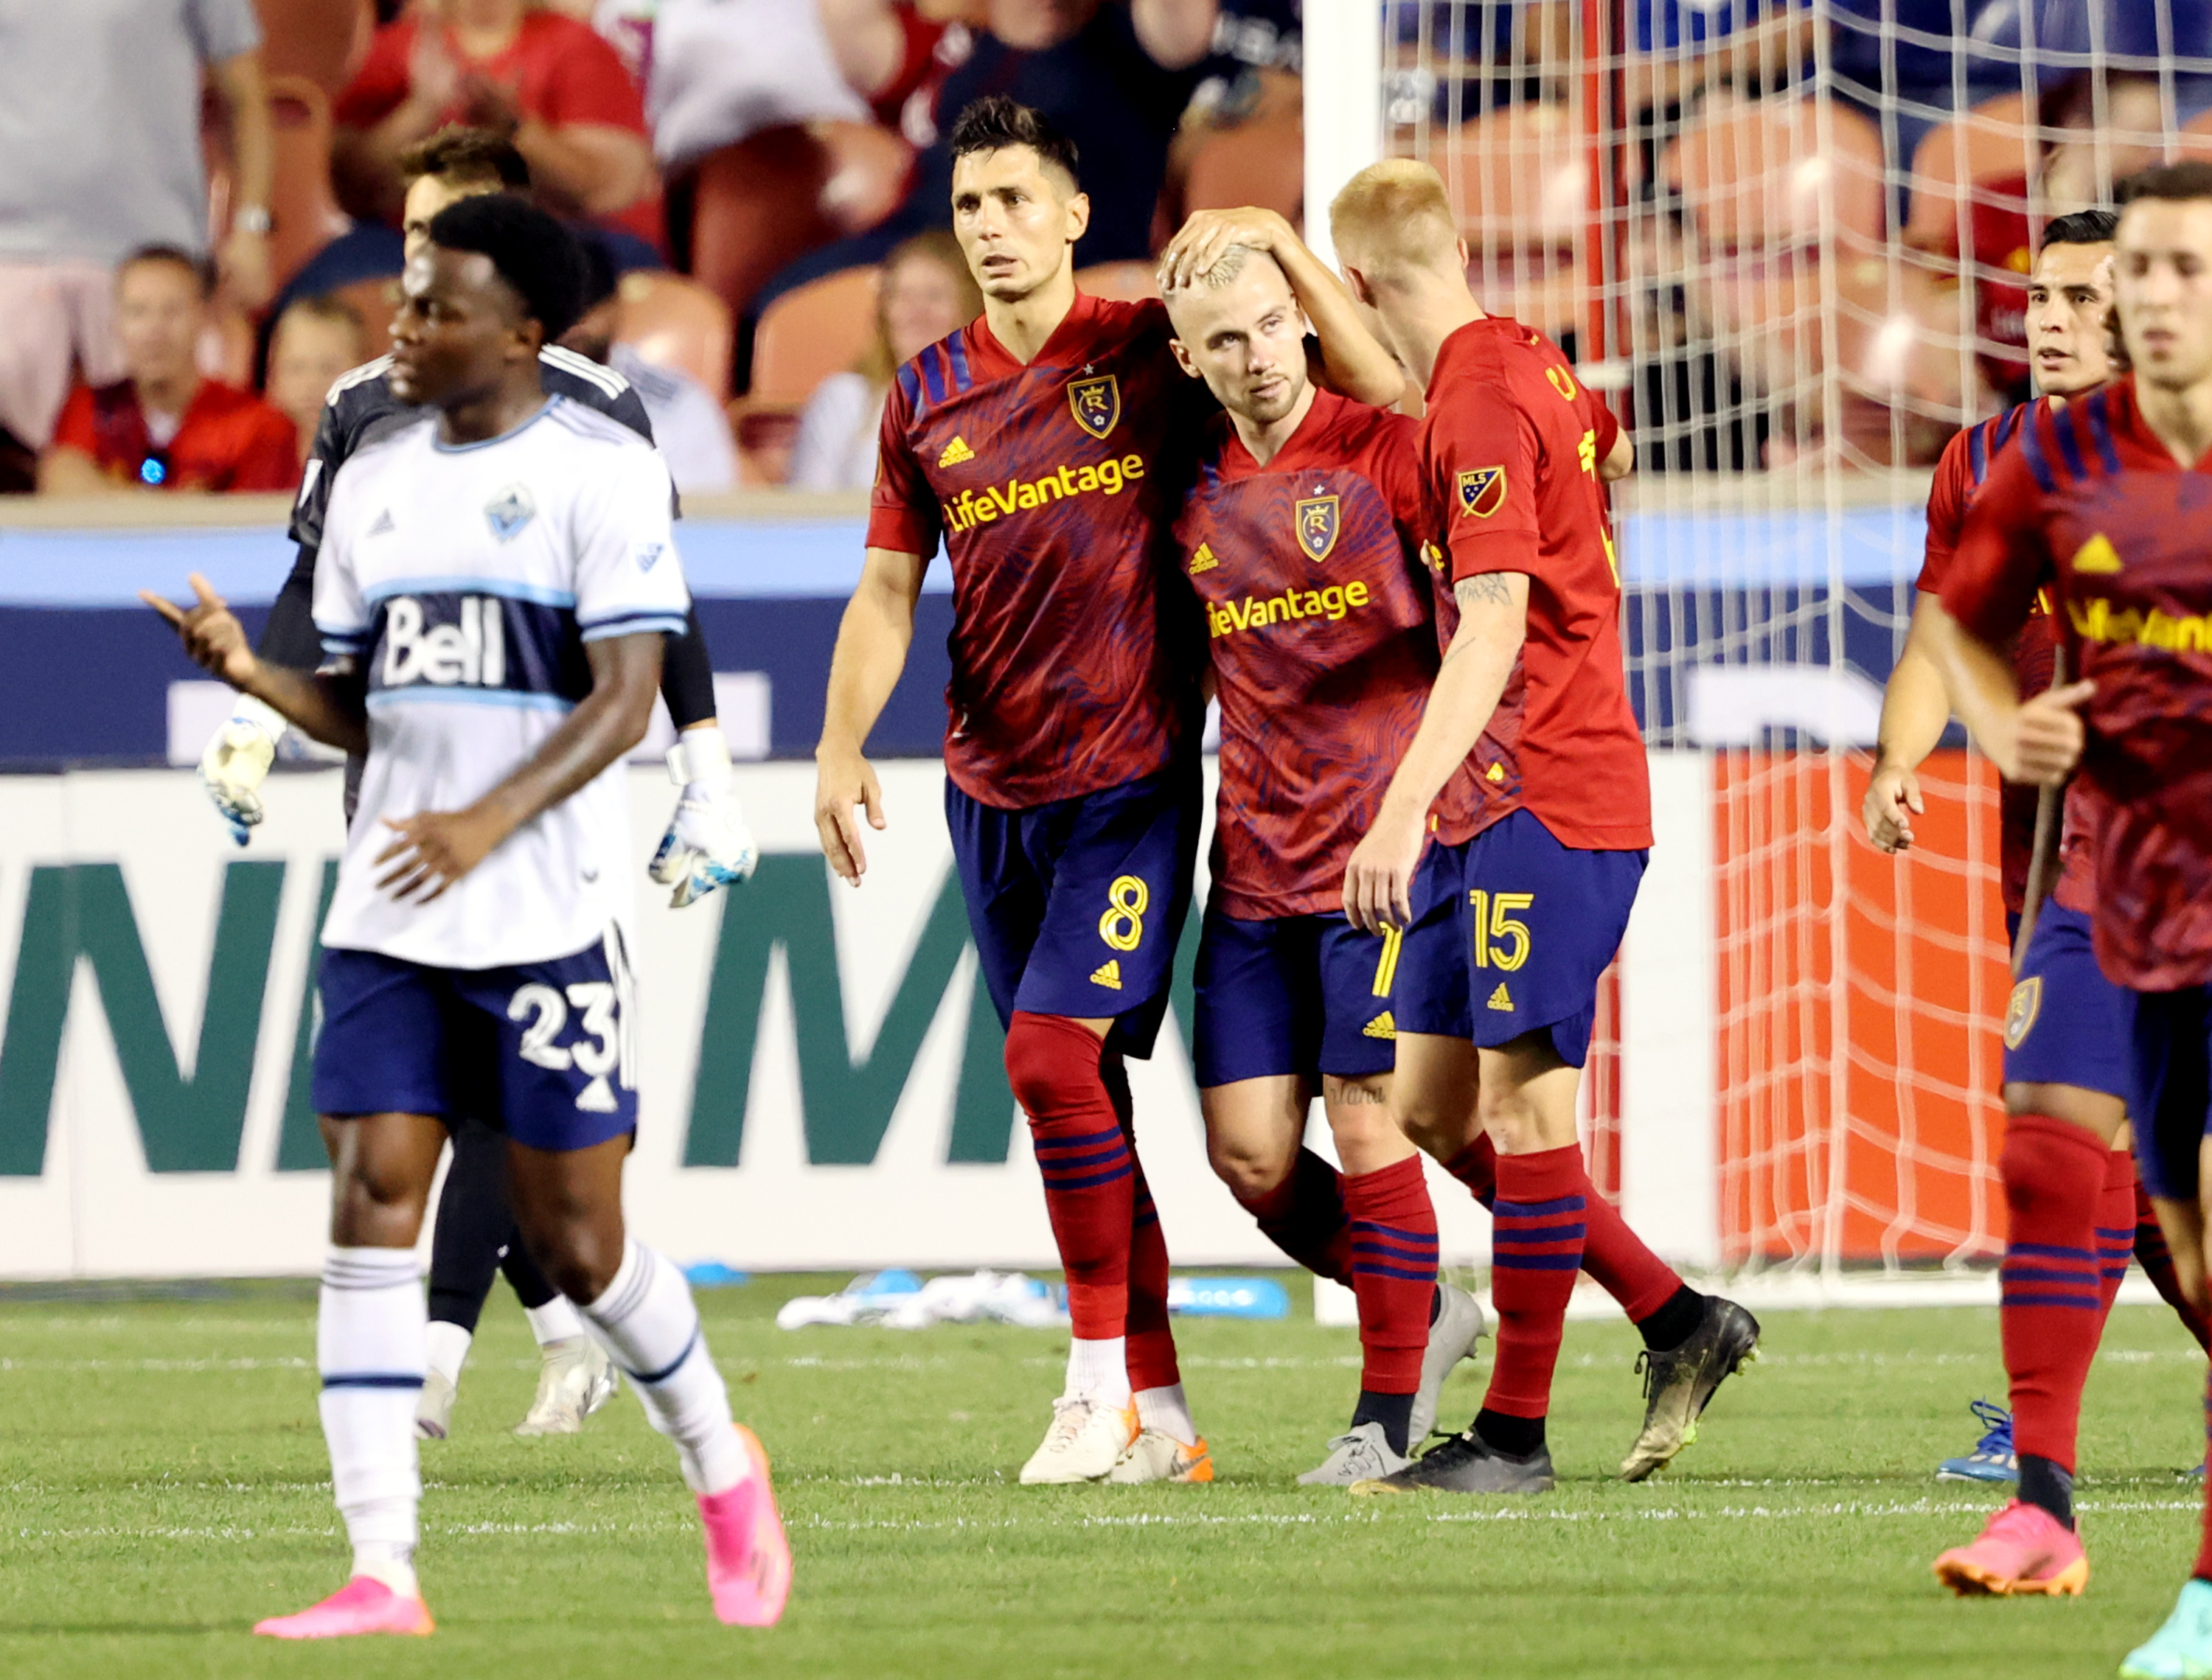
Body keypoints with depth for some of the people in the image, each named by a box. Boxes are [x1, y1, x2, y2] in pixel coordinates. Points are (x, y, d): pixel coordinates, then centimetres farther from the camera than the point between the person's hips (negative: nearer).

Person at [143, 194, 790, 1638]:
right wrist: (251, 672, -4)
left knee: (576, 1239, 0)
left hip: (552, 912, -5)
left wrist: (490, 822, -26)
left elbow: (624, 699, -13)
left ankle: (724, 1472, 27)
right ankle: (383, 1574, -9)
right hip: (387, 919, 5)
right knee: (371, 1203, -7)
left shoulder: (600, 471, -7)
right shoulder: (375, 481, 12)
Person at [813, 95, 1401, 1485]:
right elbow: (889, 587, 9)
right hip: (992, 791, 5)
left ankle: (1105, 1379, -8)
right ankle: (1159, 1414, 14)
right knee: (1078, 1098, 6)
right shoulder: (929, 395, 8)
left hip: (1130, 777, -5)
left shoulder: (1150, 352, -3)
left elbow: (1380, 390, -3)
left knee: (1054, 1054, -18)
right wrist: (843, 746, -5)